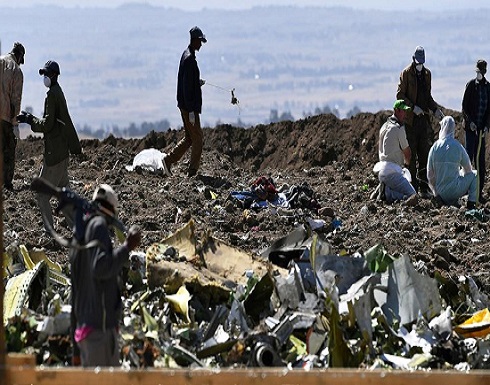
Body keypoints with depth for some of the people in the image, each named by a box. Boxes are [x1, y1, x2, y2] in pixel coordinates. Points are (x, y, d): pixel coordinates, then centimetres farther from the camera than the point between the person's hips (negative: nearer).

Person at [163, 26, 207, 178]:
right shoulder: (190, 59, -19)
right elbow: (187, 87, -22)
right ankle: (192, 171, 1)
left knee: (189, 138, 15)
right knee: (197, 138, -2)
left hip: (185, 105, 10)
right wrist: (191, 110, -21)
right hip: (189, 106, -10)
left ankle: (168, 160, 13)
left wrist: (198, 82, 10)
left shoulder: (186, 56, 13)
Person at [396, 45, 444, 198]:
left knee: (424, 154, 5)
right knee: (411, 155, -2)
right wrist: (413, 107, -18)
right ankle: (413, 187, 1)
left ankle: (423, 187, 9)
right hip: (410, 119, -6)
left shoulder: (427, 73, 13)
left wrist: (435, 109, 6)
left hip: (424, 118, 6)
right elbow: (400, 95, -8)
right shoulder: (406, 73, -5)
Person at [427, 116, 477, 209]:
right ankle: (471, 203, 10)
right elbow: (468, 169, 5)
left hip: (441, 193, 4)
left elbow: (430, 175, 1)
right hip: (454, 190, -4)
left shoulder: (434, 147, -5)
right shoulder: (458, 147, -10)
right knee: (474, 175, 20)